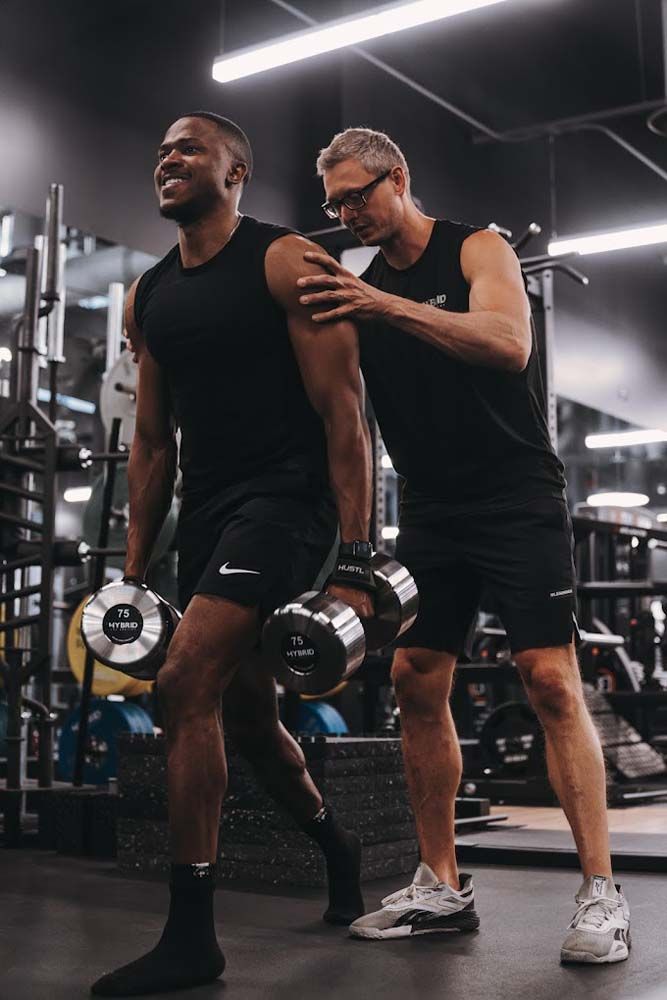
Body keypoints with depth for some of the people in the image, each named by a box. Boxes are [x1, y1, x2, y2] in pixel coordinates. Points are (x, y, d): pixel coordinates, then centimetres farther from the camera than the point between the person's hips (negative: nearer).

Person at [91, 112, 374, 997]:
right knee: (246, 712, 15)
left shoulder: (286, 263, -6)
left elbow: (343, 413, -11)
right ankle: (336, 845, 42)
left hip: (285, 499, -8)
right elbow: (152, 442, 16)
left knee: (186, 682, -21)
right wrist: (134, 575, 12)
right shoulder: (148, 297, 14)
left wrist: (354, 564, -17)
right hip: (206, 515, 8)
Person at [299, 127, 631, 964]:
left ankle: (601, 896, -7)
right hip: (430, 510, 5)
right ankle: (441, 887, 9)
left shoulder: (477, 251, -3)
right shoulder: (359, 286, 10)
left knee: (550, 679, -11)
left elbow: (510, 345, -23)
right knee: (416, 682, 0)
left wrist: (384, 305, -30)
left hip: (517, 500, -5)